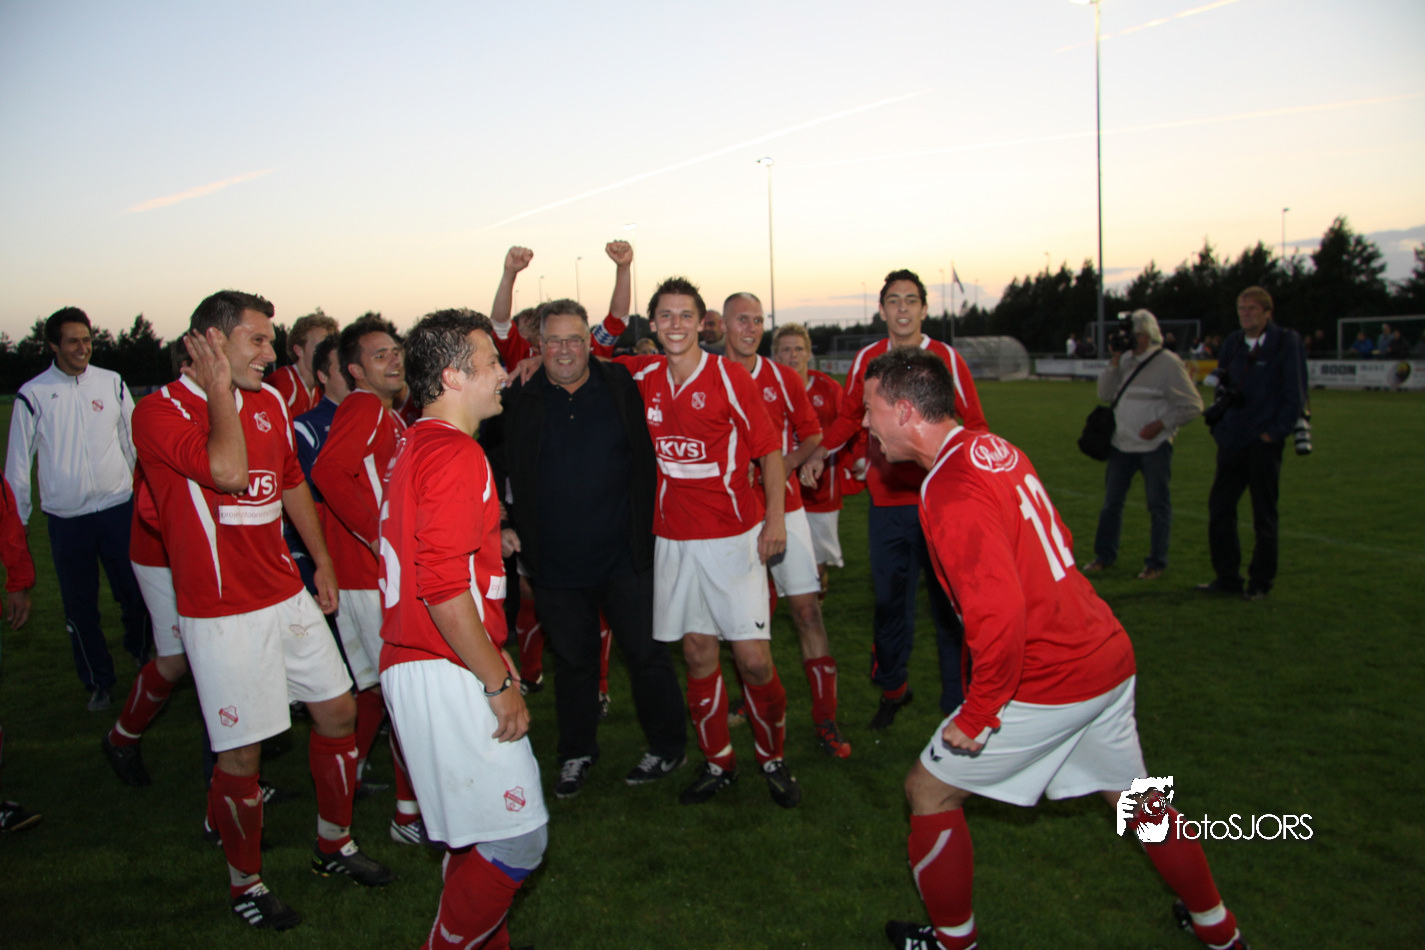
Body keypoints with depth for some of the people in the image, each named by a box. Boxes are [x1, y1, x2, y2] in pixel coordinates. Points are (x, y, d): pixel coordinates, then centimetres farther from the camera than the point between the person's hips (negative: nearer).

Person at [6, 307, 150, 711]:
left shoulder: (112, 383, 5)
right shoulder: (33, 394, -1)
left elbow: (134, 442, 14)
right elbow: (17, 462, 5)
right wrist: (16, 521, 6)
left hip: (118, 507, 1)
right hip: (65, 518, -1)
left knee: (134, 592, 5)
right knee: (79, 605, 8)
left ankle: (140, 651, 34)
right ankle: (99, 681, 24)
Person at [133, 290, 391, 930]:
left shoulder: (268, 402, 8)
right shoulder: (159, 412, -14)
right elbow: (228, 471, -32)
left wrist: (322, 561, 21)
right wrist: (219, 387, -21)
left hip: (288, 595, 7)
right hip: (222, 613, -7)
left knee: (338, 711, 13)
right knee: (242, 752, 1)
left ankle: (334, 846, 34)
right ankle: (244, 883, 25)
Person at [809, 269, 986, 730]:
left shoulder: (946, 359, -2)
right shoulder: (867, 360, 5)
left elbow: (974, 425, 1)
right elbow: (850, 416, 18)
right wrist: (821, 450, 4)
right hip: (887, 501, 3)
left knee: (949, 605, 1)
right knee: (890, 602, 13)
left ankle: (959, 703, 15)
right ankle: (892, 688, 33)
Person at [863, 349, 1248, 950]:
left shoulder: (951, 494, -23)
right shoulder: (996, 449, 5)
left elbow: (1000, 614, -29)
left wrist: (976, 716, -18)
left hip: (1048, 685, -9)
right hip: (1111, 657, 9)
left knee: (929, 789, 8)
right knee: (1131, 795, 28)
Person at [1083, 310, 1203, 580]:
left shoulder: (1168, 363, -9)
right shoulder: (1126, 360, 10)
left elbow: (1192, 406, -9)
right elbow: (1105, 393, 9)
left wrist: (1160, 424, -17)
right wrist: (1113, 363, -3)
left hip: (1154, 446, -6)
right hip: (1121, 444, 6)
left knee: (1158, 505, 3)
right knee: (1111, 502, 11)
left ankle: (1156, 563, 12)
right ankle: (1104, 556, 23)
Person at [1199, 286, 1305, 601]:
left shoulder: (1286, 343, -6)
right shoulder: (1232, 343, 9)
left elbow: (1295, 396, -7)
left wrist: (1274, 432, -11)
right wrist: (1223, 389, 0)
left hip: (1265, 442, -5)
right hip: (1232, 441, 5)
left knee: (1264, 516, 4)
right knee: (1219, 508, 6)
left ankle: (1261, 581, 16)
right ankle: (1227, 577, 17)